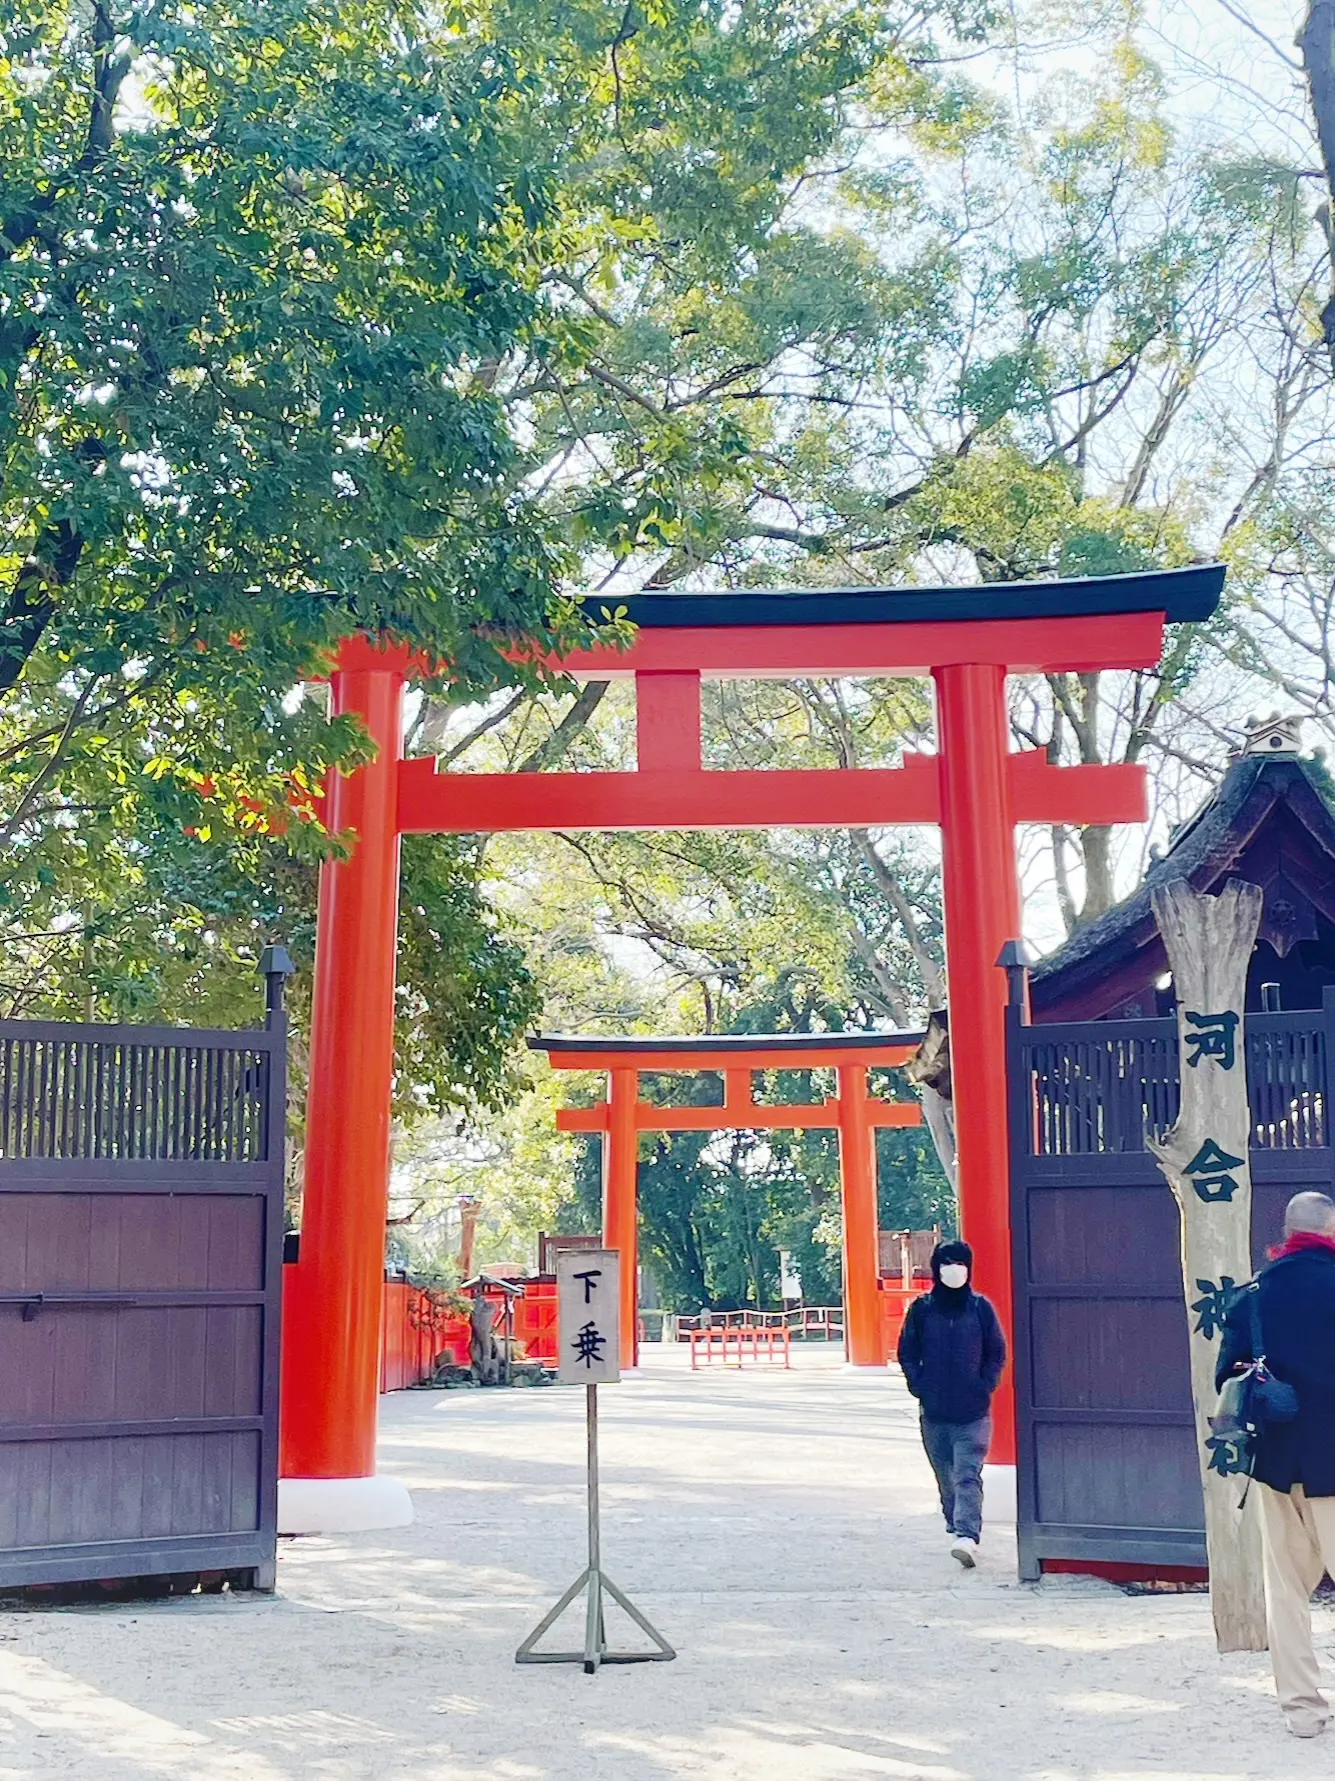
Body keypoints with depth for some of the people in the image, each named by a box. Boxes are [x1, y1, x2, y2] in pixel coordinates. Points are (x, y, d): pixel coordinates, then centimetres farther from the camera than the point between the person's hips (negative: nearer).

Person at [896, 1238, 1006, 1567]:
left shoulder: (980, 1307, 1)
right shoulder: (922, 1308, 3)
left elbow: (997, 1352, 8)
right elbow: (907, 1352, 9)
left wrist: (985, 1386, -3)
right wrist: (919, 1386, -2)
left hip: (974, 1412, -2)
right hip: (933, 1412, 2)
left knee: (968, 1476, -13)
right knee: (946, 1477, 12)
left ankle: (967, 1536, -23)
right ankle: (957, 1529, 28)